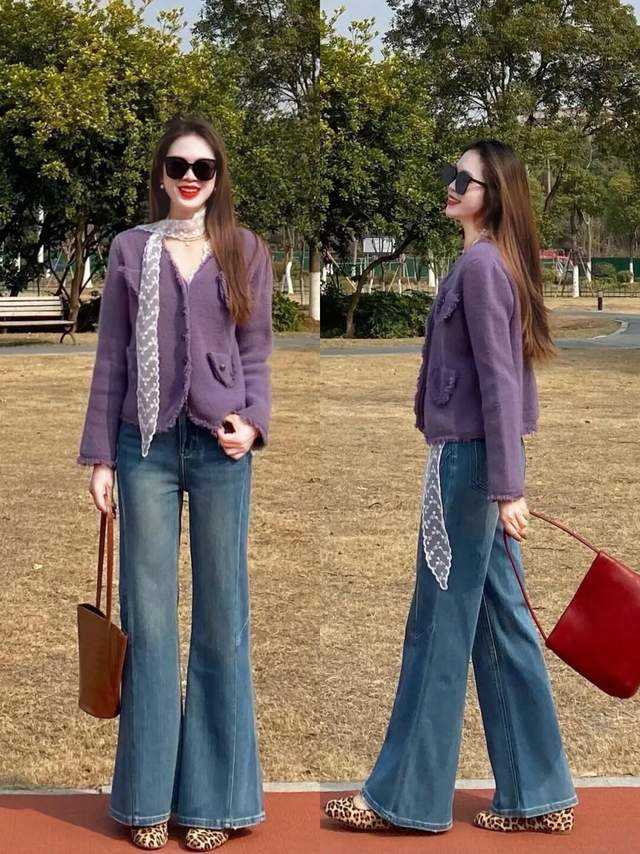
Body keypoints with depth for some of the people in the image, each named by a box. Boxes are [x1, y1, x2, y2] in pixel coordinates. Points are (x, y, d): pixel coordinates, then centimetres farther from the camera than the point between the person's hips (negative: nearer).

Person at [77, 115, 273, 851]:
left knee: (221, 617, 4)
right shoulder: (129, 249, 6)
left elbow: (256, 354, 7)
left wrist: (252, 422, -11)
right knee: (148, 618, 4)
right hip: (146, 446, 0)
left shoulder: (247, 251, 7)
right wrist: (100, 455, 1)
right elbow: (110, 357, 6)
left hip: (220, 446, 0)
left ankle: (212, 795, 15)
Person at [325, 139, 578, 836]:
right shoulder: (496, 263, 15)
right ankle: (537, 793, 17)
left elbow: (499, 380, -19)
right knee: (501, 625, 11)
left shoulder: (480, 265, -14)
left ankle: (406, 796, 10)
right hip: (476, 460, 10)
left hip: (467, 460, -10)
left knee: (440, 628, -1)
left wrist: (506, 487, -21)